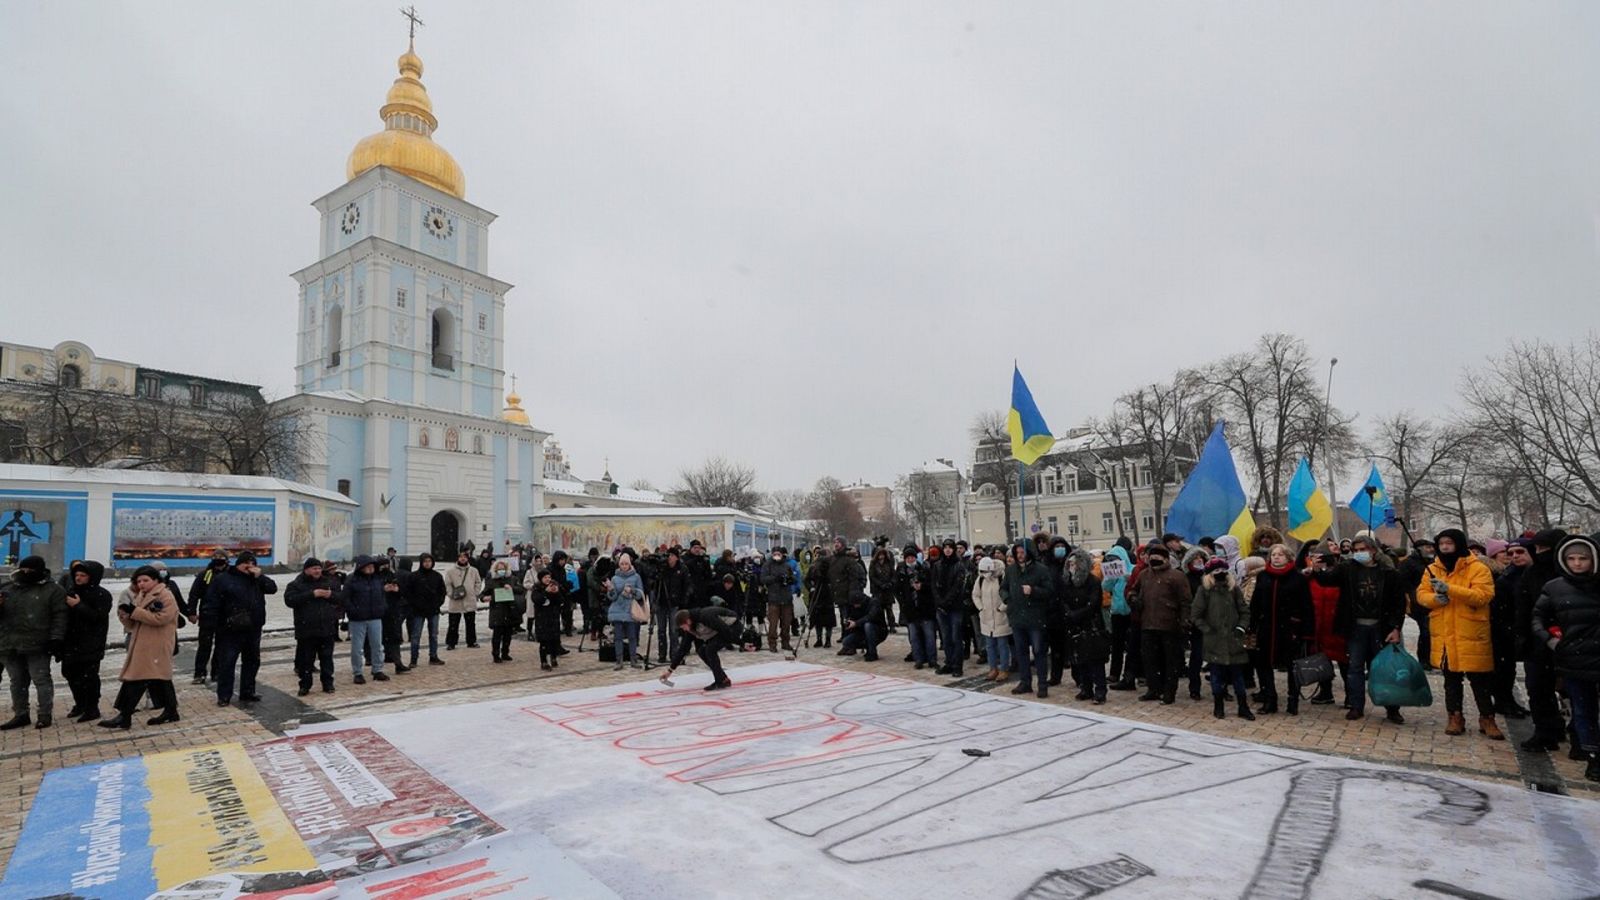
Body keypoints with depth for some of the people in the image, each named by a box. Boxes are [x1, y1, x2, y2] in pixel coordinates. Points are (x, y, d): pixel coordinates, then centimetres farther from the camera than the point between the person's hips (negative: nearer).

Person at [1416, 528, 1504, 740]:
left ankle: (1487, 719, 18)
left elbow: (1483, 596, -19)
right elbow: (1421, 594, 6)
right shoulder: (1433, 569, 7)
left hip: (1471, 634, -4)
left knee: (1479, 679, 4)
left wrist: (1450, 589, -28)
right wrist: (1435, 598, -16)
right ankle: (1455, 717, 21)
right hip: (1443, 634, 4)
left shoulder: (1477, 568, -7)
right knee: (1451, 678, 13)